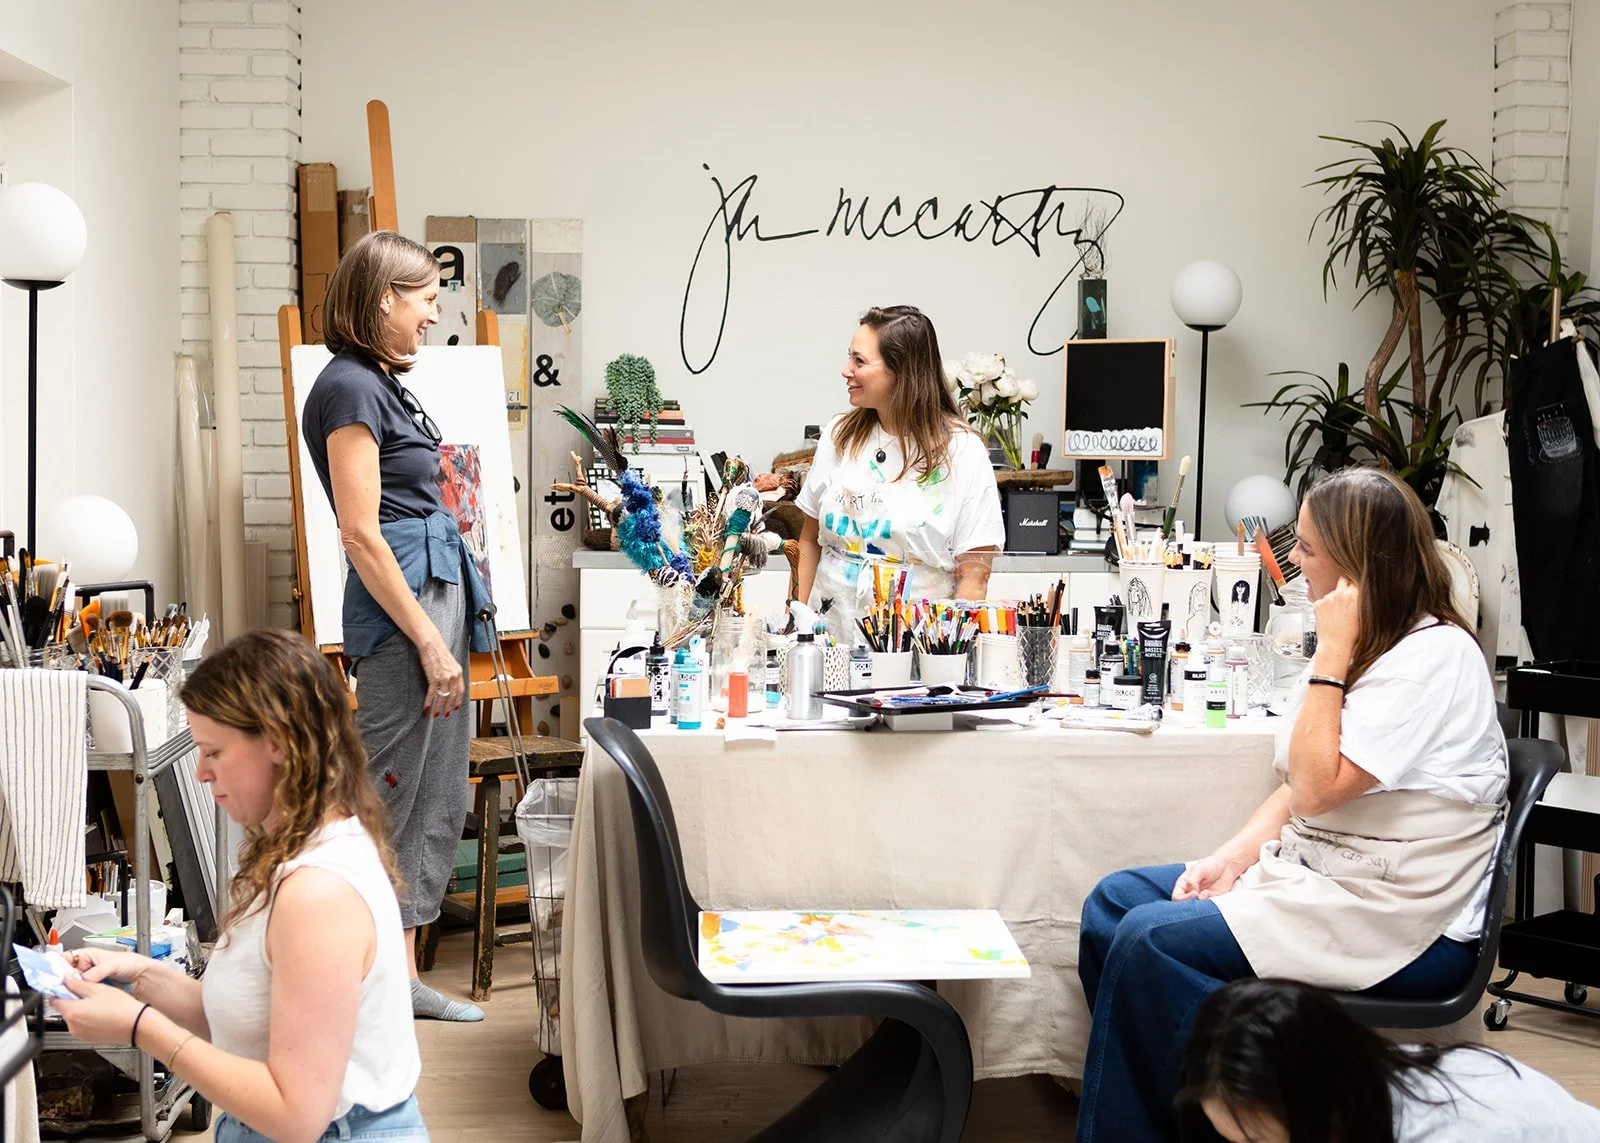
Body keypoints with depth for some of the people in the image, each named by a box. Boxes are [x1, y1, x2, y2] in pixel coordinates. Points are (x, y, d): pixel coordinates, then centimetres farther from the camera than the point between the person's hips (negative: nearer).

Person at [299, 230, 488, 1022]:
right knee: (387, 803, -4)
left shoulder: (382, 383, 16)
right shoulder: (350, 387, -12)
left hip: (439, 586, 10)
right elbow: (361, 533, -18)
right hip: (399, 602, -10)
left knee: (441, 802, 13)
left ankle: (401, 974, 22)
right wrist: (431, 642, -19)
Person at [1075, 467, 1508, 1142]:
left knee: (1150, 941, -21)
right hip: (1318, 875, 10)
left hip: (1398, 928, -10)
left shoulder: (1435, 656, -18)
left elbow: (1318, 787, -24)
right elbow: (1300, 785, 14)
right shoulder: (1371, 643, 12)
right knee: (1113, 902, 3)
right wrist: (1233, 857, 1)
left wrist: (1332, 653, -20)